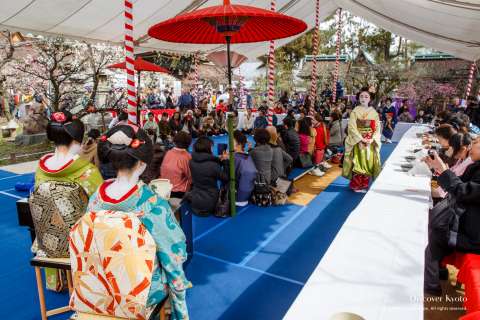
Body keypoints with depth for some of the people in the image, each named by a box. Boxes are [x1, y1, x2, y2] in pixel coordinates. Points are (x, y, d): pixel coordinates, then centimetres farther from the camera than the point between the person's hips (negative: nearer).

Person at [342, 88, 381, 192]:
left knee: (368, 162, 5)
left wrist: (372, 139, -11)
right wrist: (361, 139, -16)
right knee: (358, 162, -4)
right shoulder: (355, 111, -2)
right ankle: (356, 185, 4)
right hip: (358, 141, -3)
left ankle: (364, 185, 15)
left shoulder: (374, 112, 7)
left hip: (370, 142, 3)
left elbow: (377, 128, 4)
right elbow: (352, 127, -9)